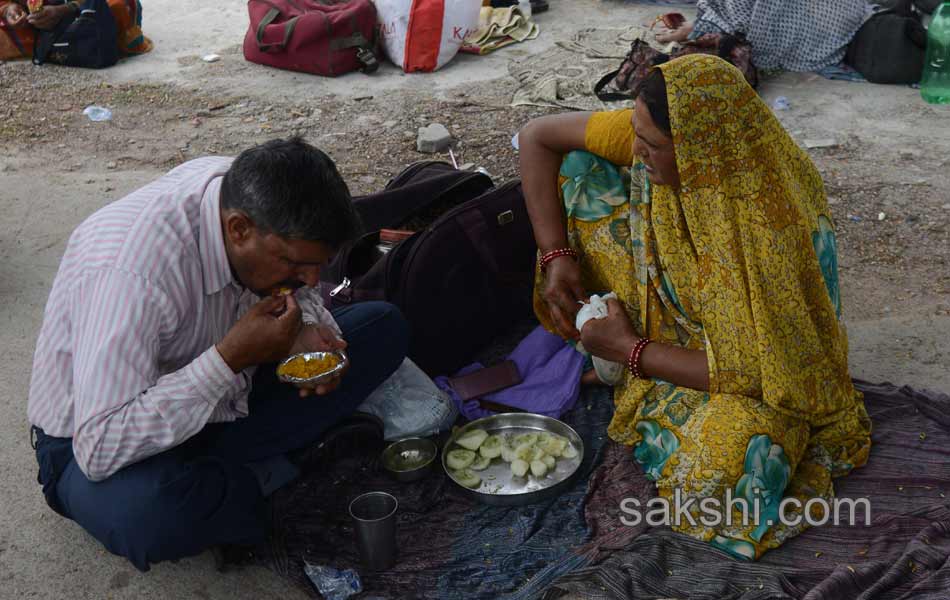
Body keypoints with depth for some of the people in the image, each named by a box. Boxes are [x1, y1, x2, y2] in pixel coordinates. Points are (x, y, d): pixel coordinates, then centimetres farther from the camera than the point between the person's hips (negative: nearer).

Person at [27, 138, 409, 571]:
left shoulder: (246, 194, -15)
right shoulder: (132, 272, -37)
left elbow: (295, 290, 8)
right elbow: (100, 448, -37)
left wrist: (305, 329, -16)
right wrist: (232, 356, -38)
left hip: (218, 399, 7)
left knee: (383, 328, -5)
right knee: (146, 511, -44)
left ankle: (212, 470, -7)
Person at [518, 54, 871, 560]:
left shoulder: (772, 225, -37)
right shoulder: (656, 135, -22)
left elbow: (761, 372, -32)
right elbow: (537, 136, -10)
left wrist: (632, 351, -24)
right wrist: (558, 256, -17)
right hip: (671, 317, 5)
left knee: (725, 467, -39)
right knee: (578, 168, -10)